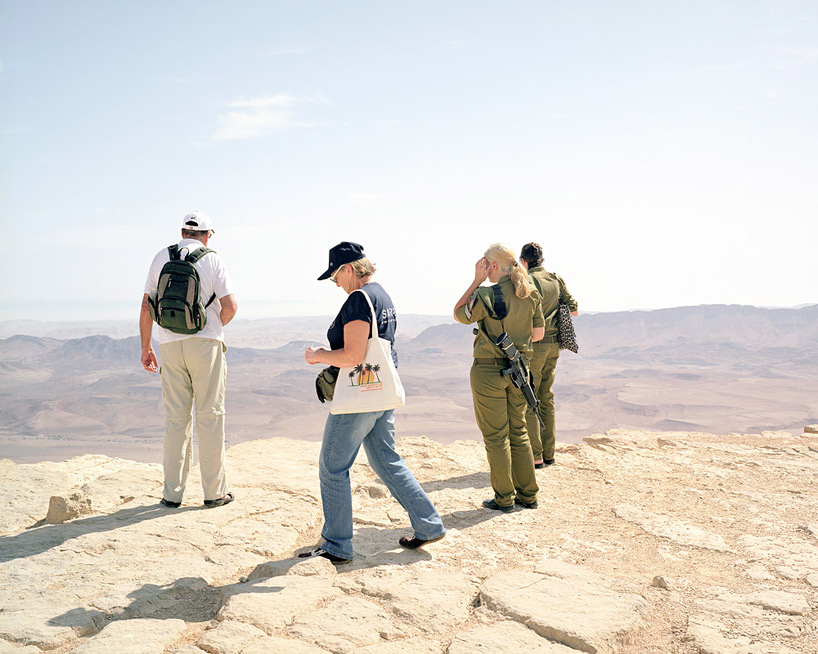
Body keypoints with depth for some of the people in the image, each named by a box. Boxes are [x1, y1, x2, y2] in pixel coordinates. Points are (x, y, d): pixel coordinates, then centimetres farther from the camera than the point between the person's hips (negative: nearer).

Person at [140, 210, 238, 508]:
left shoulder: (161, 257, 10)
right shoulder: (211, 259, 0)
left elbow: (146, 308, 8)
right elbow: (230, 306, -8)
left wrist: (145, 347, 16)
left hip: (170, 346, 3)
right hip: (205, 343, -3)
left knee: (175, 419, 8)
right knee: (210, 416, 2)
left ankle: (172, 492, 11)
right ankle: (215, 491, 6)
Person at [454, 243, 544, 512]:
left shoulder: (486, 296, -17)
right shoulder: (531, 295, 1)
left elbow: (459, 315, -1)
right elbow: (538, 333, 9)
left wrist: (476, 281, -5)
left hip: (488, 371, -6)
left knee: (496, 436, 4)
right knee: (518, 433, 16)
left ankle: (504, 498, 12)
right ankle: (528, 495, 22)